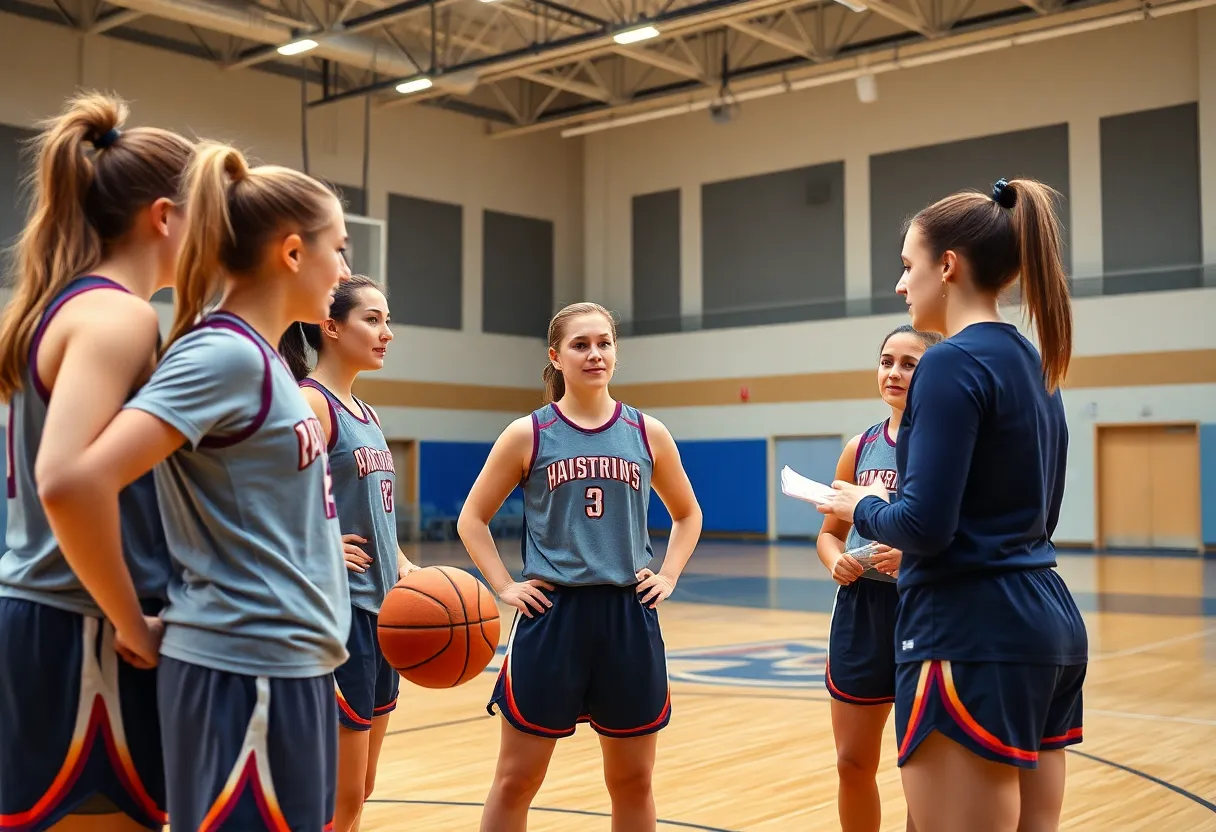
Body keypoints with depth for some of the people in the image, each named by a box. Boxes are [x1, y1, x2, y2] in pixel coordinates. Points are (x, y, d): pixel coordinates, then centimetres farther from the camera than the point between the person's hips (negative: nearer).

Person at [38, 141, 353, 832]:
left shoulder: (260, 358, 10)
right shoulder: (224, 354, -16)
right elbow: (78, 483, -28)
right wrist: (134, 625, -15)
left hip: (293, 668, 9)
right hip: (249, 674, -9)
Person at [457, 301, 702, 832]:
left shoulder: (648, 434, 4)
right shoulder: (527, 435, -2)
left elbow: (687, 514, 18)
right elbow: (472, 518, 6)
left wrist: (668, 576, 6)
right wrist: (504, 587, -4)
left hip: (629, 615, 2)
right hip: (551, 615, -2)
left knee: (633, 781, 11)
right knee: (517, 778, 5)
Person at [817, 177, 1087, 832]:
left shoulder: (954, 363, -14)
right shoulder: (1033, 364, 14)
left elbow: (925, 524, -20)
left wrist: (864, 509, 0)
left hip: (972, 634, -10)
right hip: (1048, 625, 10)